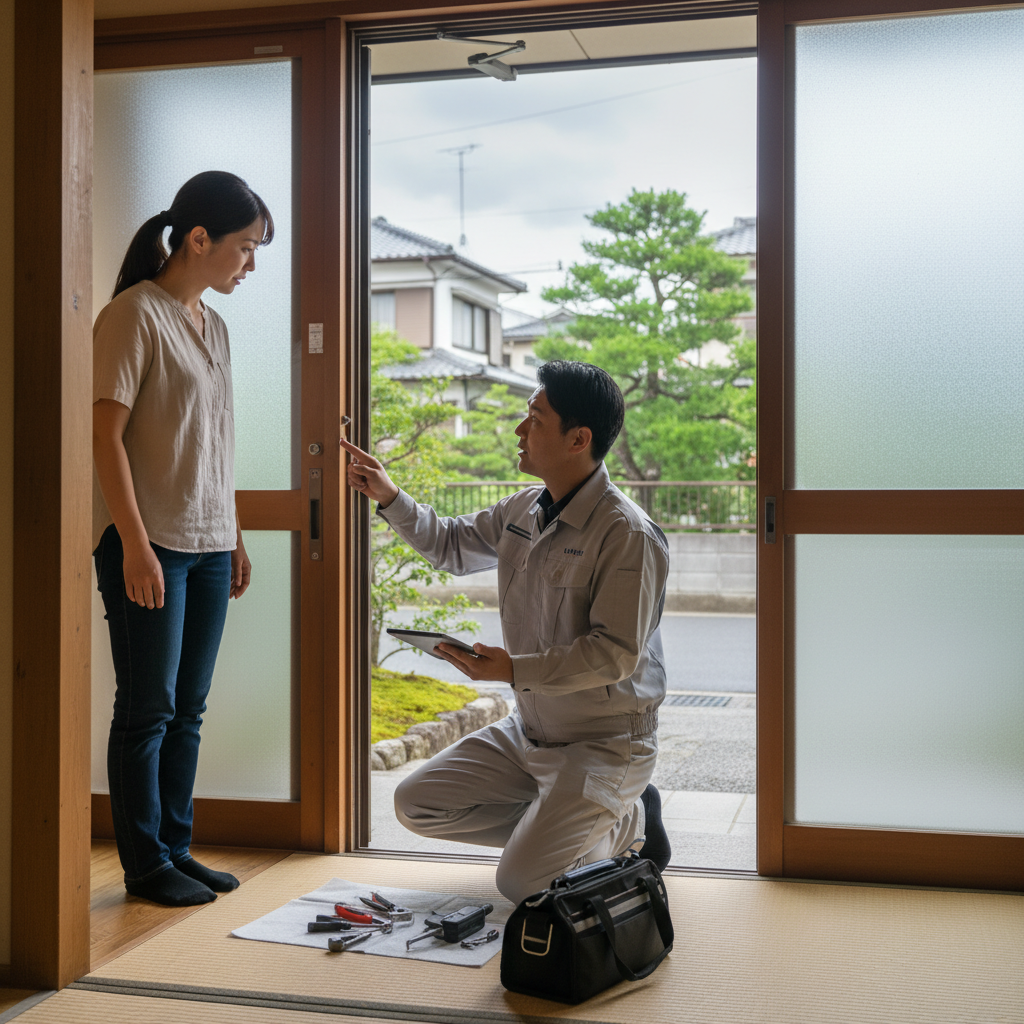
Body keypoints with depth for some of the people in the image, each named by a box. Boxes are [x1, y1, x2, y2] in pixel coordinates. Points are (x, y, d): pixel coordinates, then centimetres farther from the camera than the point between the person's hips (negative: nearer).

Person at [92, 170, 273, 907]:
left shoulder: (214, 326, 15)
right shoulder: (135, 315, -9)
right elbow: (105, 435, -14)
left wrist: (235, 538, 18)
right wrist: (135, 544, -19)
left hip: (208, 546, 8)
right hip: (150, 544, -7)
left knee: (188, 708, 12)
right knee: (148, 708, 1)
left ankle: (177, 849, 22)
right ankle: (146, 864, 12)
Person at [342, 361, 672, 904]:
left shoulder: (628, 535, -22)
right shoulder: (522, 511, 3)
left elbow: (615, 653, -25)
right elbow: (451, 544, 21)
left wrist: (515, 670, -32)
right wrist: (390, 498, 7)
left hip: (606, 742, -8)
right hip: (529, 731, 8)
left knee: (520, 883, -18)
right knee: (417, 803, 2)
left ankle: (629, 819, 9)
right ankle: (552, 824, 12)